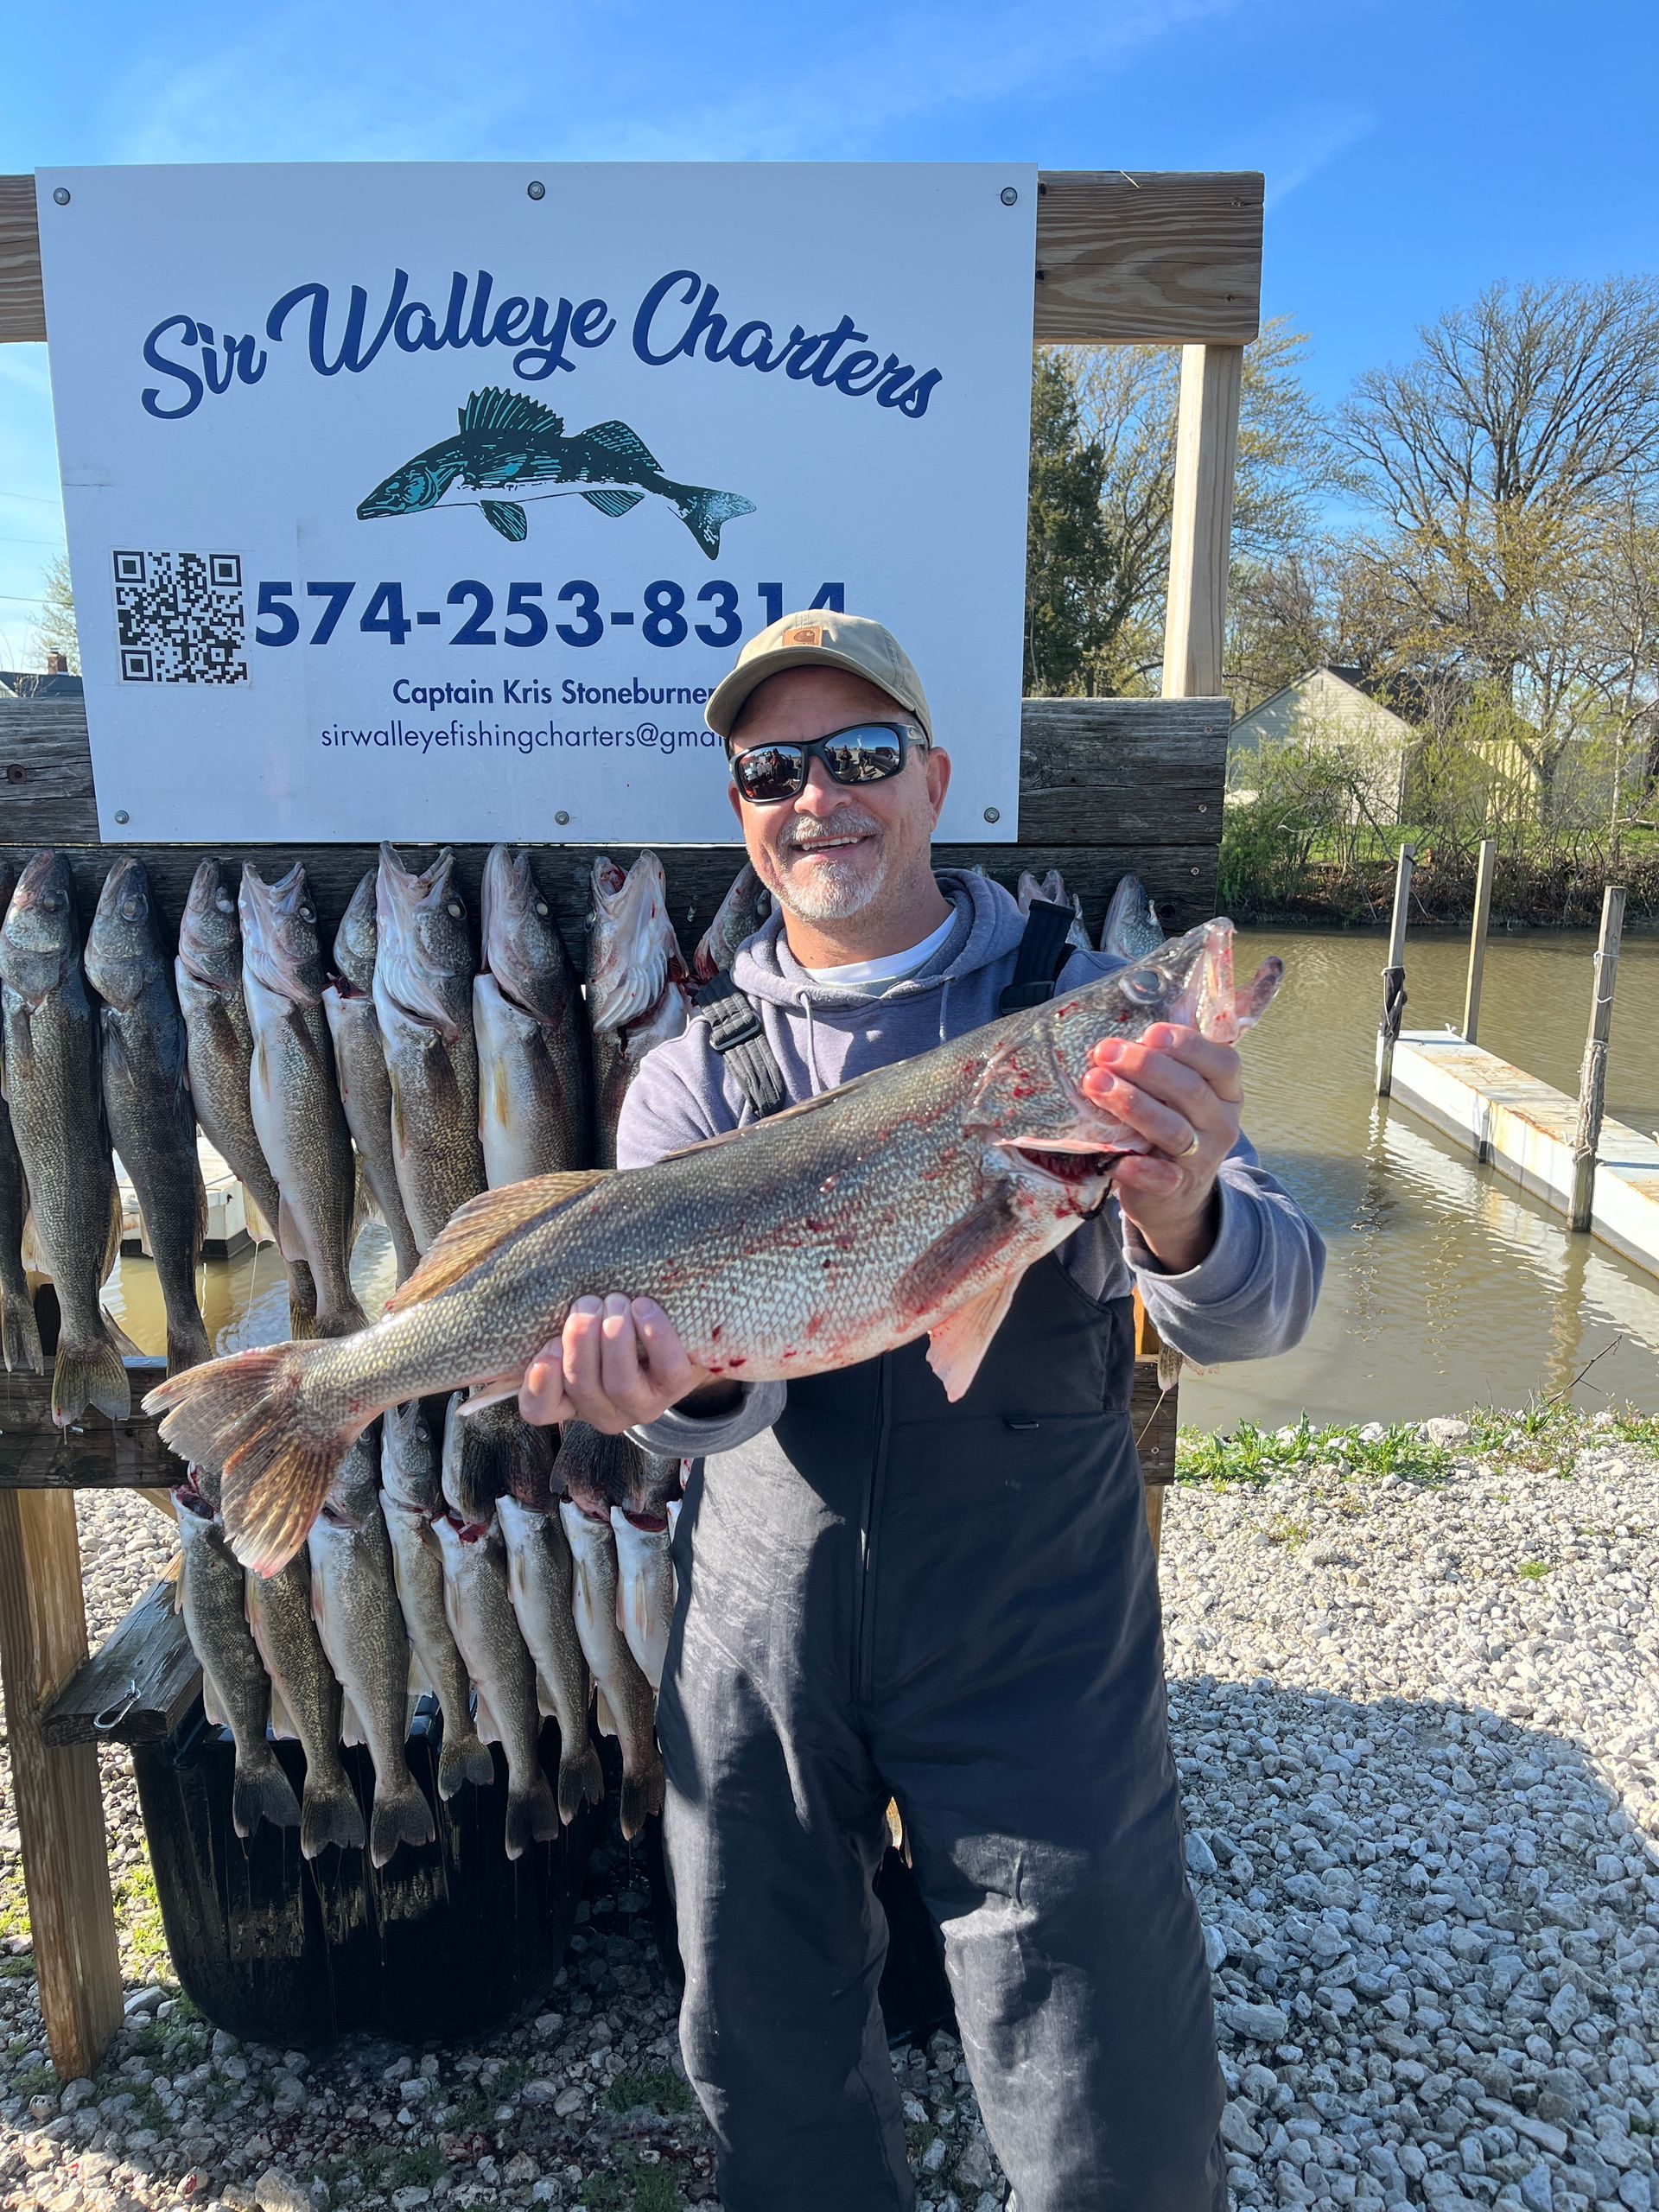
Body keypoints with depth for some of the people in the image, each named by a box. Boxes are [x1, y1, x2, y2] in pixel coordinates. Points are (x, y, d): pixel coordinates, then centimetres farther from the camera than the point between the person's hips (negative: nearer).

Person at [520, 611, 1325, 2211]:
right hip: (761, 1633, 3)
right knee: (765, 2063, 21)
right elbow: (707, 1351, -11)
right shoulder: (695, 1076, 1)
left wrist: (1181, 1220, -37)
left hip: (1037, 1641, -2)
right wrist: (676, 1370, -35)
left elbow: (1262, 1307, -14)